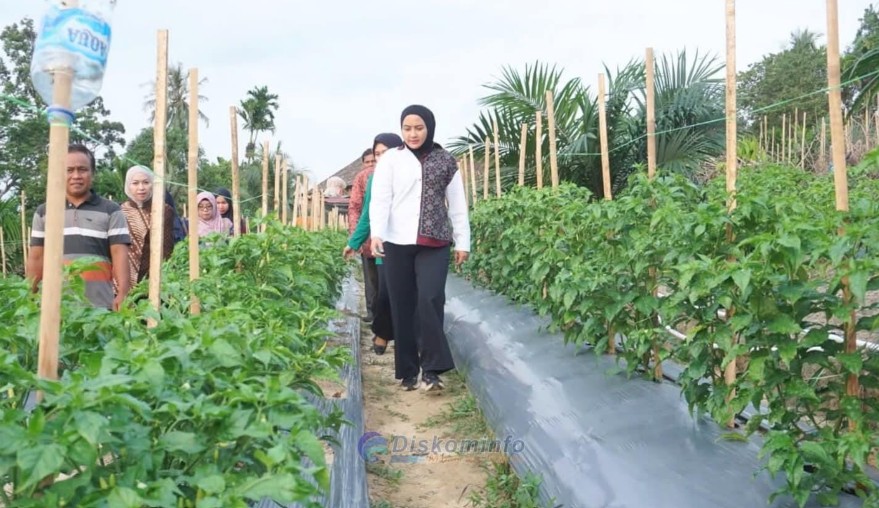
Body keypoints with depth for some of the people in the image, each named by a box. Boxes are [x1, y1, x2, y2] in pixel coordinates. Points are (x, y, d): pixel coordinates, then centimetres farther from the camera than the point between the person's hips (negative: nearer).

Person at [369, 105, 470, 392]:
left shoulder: (445, 161, 10)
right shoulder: (390, 160, 7)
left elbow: (457, 204, 12)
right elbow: (380, 199, -4)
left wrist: (463, 242, 9)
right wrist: (376, 233, -19)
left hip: (434, 243, 0)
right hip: (397, 243, 1)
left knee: (430, 300, -16)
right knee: (402, 307, 4)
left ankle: (431, 368, -5)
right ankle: (408, 370, 16)